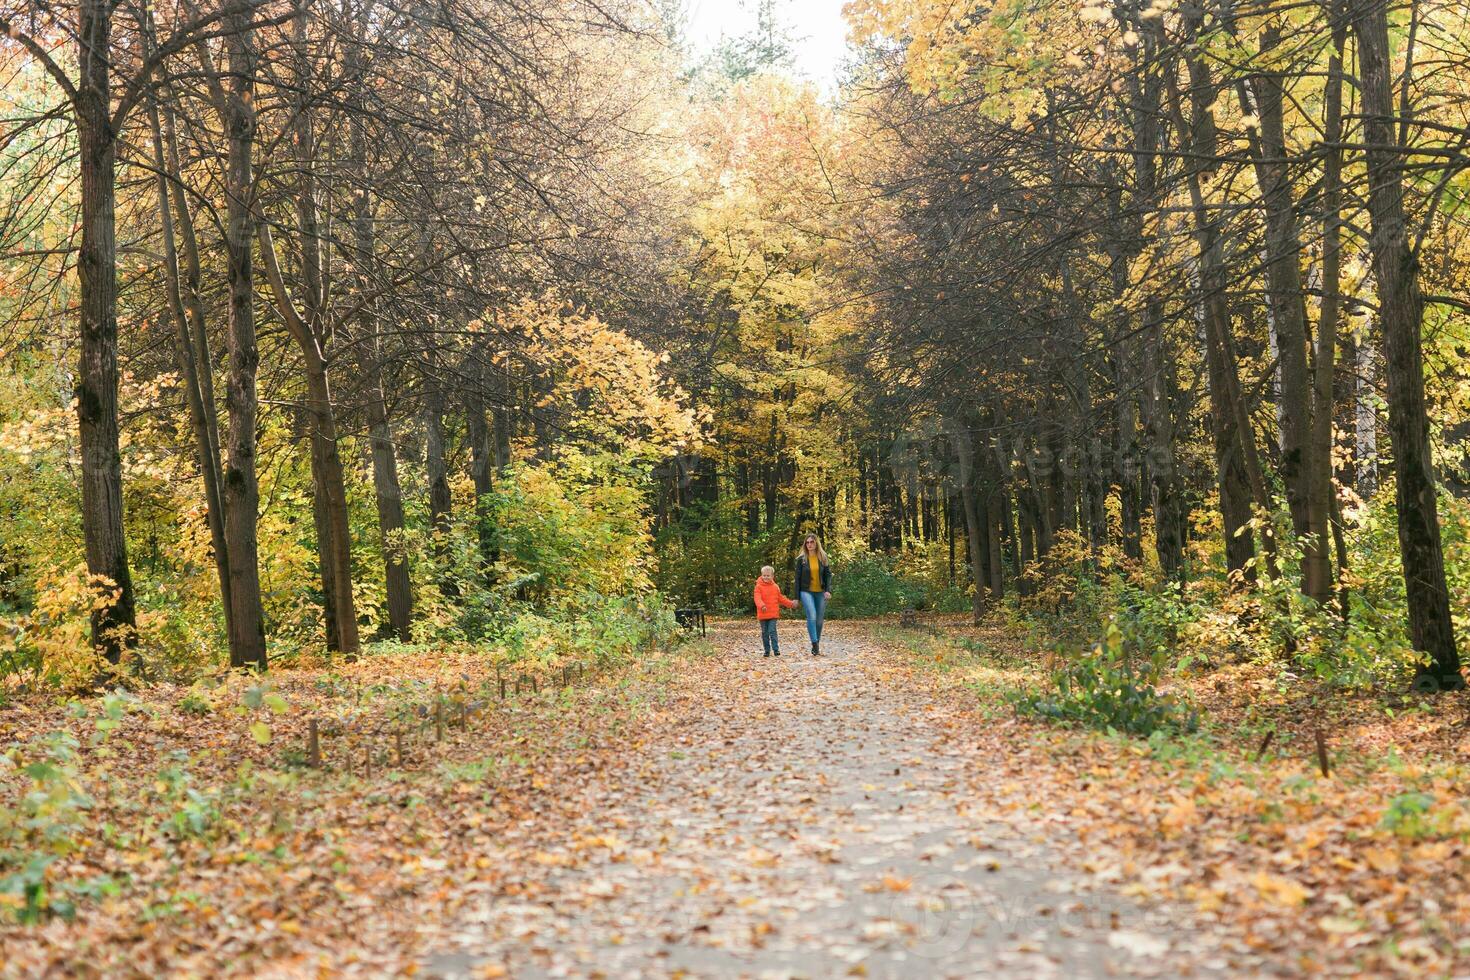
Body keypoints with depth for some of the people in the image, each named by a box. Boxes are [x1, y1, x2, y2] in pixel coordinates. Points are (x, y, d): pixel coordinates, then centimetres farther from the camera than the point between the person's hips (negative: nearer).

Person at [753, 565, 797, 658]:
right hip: (763, 614, 0)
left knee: (772, 631, -9)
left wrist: (791, 603, 15)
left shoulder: (775, 587, 9)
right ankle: (767, 651, 15)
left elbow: (781, 599, 20)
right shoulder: (759, 587, -2)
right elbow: (757, 598, -16)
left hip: (773, 614, 1)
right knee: (764, 633, 6)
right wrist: (762, 605, -35)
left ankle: (776, 649, -8)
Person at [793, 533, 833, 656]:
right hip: (806, 591, -2)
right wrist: (796, 597, 0)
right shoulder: (801, 559, 0)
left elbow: (828, 574, 3)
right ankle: (815, 645, -21)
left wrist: (828, 590, -12)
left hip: (820, 592, 2)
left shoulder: (823, 557, 5)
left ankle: (816, 646, 17)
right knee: (812, 616, -20)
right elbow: (798, 578, 2)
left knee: (819, 620, 5)